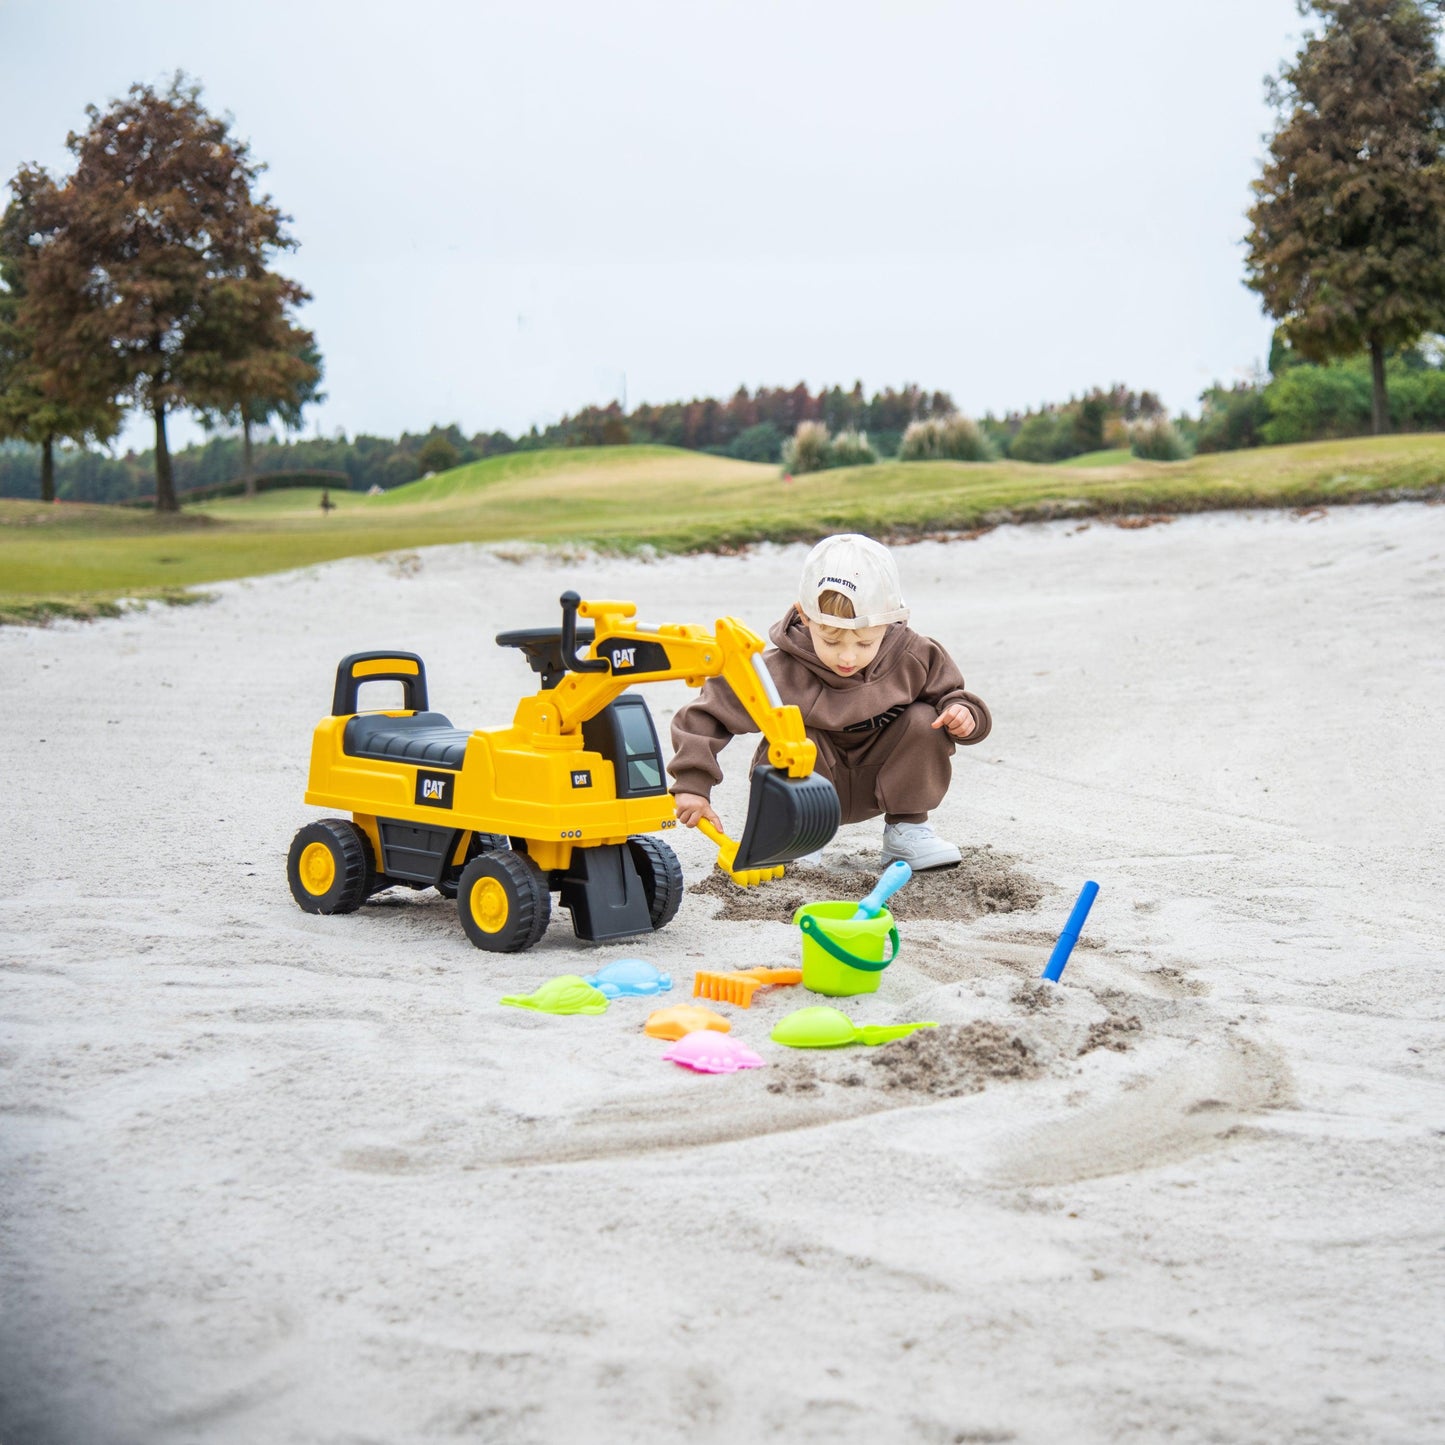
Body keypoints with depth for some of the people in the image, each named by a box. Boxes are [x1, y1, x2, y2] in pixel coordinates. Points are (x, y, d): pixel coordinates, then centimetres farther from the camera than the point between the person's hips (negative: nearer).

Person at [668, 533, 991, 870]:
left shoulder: (913, 659, -17)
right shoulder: (781, 672, -27)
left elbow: (948, 693, 2)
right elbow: (705, 714, -23)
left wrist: (963, 713, -22)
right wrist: (692, 786, -29)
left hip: (877, 784, 2)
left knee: (925, 722, -20)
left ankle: (907, 828, -2)